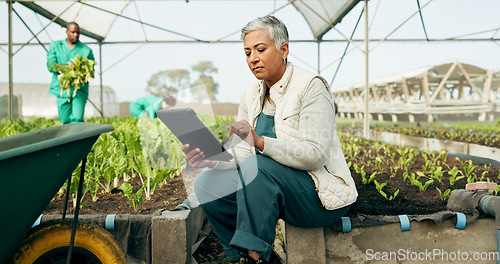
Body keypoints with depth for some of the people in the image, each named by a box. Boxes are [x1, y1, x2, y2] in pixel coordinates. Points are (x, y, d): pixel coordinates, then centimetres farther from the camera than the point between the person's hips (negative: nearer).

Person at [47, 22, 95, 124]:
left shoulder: (86, 50, 7)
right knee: (65, 120, 8)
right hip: (62, 88, 2)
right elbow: (50, 65, -3)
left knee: (77, 119, -15)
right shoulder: (55, 46, 10)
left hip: (79, 90, -2)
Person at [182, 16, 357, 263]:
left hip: (321, 195, -7)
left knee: (257, 168, -32)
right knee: (207, 183, -9)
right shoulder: (252, 96, 7)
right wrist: (210, 160, -20)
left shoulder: (310, 87, -14)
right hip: (275, 187, 7)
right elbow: (240, 154, 1)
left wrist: (260, 142, -35)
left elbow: (315, 155, -23)